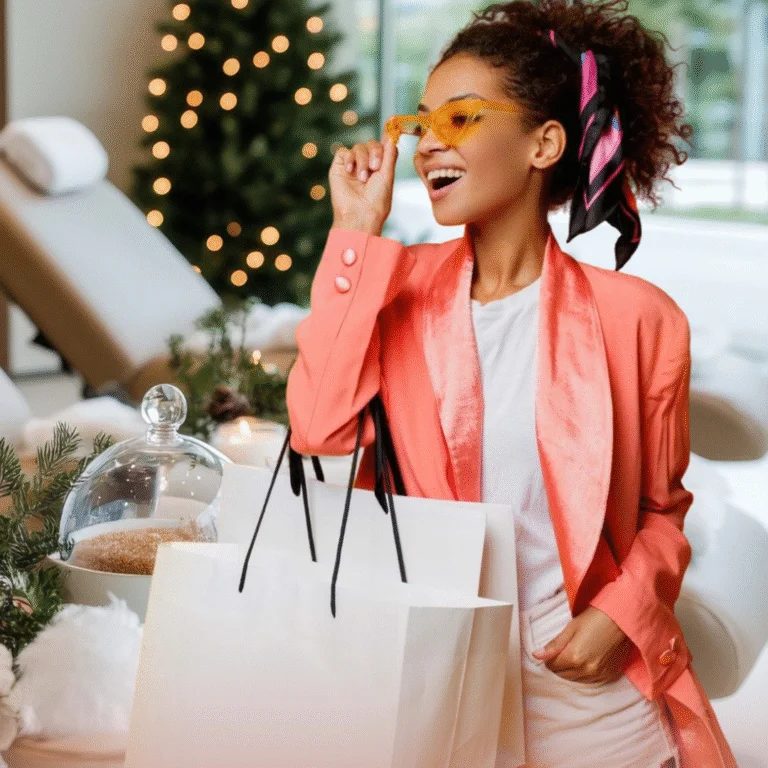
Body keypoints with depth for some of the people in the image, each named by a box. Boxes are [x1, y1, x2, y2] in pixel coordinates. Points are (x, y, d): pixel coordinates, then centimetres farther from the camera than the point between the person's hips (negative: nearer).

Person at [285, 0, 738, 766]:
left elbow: (661, 508, 5)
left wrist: (622, 616, -13)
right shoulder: (397, 287, 0)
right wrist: (358, 234, -13)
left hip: (596, 696, -1)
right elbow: (319, 433, -16)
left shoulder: (636, 318, -6)